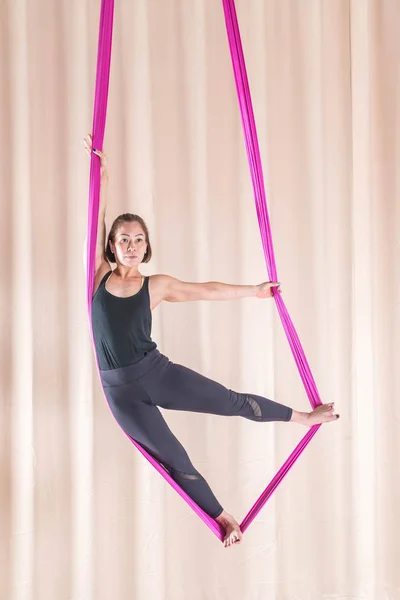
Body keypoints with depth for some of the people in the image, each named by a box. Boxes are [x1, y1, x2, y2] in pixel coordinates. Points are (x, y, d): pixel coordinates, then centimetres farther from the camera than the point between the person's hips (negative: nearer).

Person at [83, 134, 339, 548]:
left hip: (157, 372, 0)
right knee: (174, 460, 9)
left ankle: (306, 416, 27)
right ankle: (222, 518, 28)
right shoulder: (100, 277, 0)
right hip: (120, 391, 0)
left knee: (234, 402, 4)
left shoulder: (156, 286, 1)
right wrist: (102, 174, -9)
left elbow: (206, 291, 10)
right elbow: (96, 222, -5)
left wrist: (253, 291, 16)